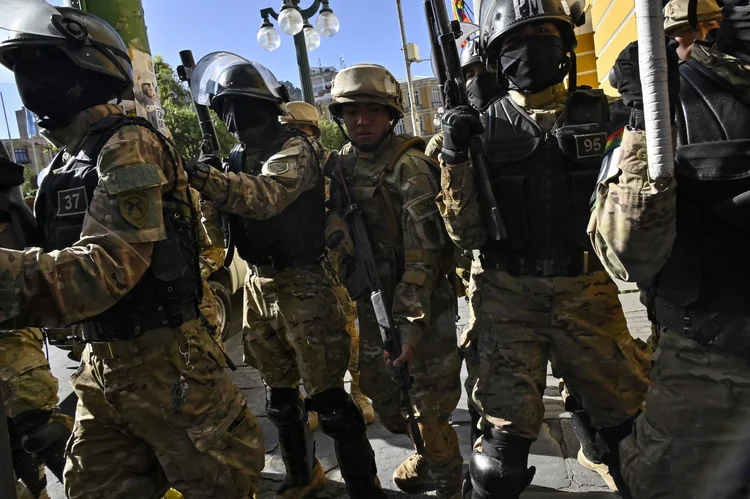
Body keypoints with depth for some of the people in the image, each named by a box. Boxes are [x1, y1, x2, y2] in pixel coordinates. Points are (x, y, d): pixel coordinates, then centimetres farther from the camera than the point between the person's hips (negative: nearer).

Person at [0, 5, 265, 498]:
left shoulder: (127, 145, -15)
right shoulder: (67, 161, 14)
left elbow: (107, 267, -27)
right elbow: (59, 259, 18)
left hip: (161, 358, -9)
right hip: (101, 361, 9)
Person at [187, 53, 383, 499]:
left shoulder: (294, 148, -11)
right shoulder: (239, 159, 13)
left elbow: (266, 196, -31)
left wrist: (203, 177, -43)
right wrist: (196, 184, -11)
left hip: (300, 286, -8)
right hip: (258, 286, 8)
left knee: (327, 396, -2)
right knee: (281, 393, 18)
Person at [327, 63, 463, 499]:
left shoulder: (409, 167, -15)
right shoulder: (342, 166, 5)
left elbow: (422, 254, -19)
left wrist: (409, 324, -22)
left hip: (420, 302, -6)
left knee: (430, 403, 5)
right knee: (385, 397, 19)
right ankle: (427, 453, 46)